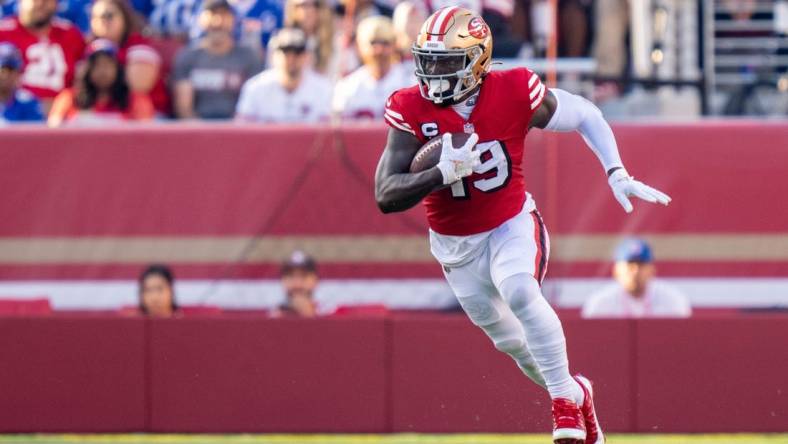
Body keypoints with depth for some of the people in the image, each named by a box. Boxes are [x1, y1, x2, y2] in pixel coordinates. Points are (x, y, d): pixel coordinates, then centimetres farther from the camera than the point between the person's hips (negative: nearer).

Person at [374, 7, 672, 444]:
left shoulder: (514, 93, -21)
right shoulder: (411, 110, -20)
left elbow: (586, 116, -4)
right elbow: (386, 196, -25)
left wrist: (617, 175, -14)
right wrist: (443, 173, -41)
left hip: (512, 226, -2)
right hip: (455, 243, 2)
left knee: (519, 292, -31)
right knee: (506, 337, 13)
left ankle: (565, 400, -18)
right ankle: (574, 394, 39)